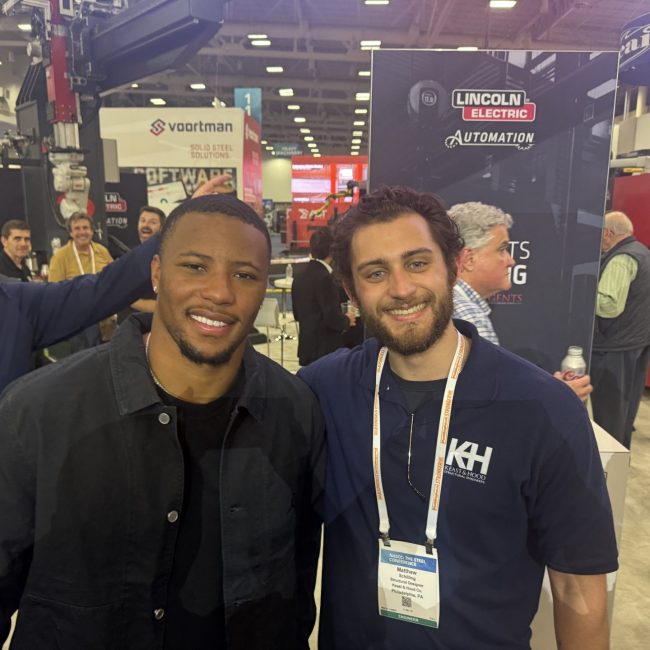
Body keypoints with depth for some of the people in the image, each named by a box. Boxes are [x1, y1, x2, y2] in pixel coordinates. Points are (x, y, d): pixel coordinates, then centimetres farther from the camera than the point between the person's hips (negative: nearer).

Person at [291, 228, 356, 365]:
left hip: (307, 348, 8)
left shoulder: (300, 276, 6)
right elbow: (333, 319, -20)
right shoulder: (324, 278, -19)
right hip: (325, 350, -8)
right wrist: (347, 320, -2)